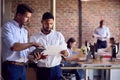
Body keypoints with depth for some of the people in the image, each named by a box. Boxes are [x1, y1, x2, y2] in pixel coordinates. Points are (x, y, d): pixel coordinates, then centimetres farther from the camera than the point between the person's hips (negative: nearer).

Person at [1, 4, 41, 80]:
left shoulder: (24, 31, 14)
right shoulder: (7, 27, -7)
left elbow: (25, 50, 14)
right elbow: (13, 46, -19)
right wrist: (32, 43, -15)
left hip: (22, 67, 7)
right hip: (11, 67, -7)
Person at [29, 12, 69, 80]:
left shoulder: (59, 35, 5)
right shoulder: (34, 37, 2)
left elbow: (66, 53, 3)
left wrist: (64, 52, -21)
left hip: (56, 69, 0)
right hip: (41, 70, 0)